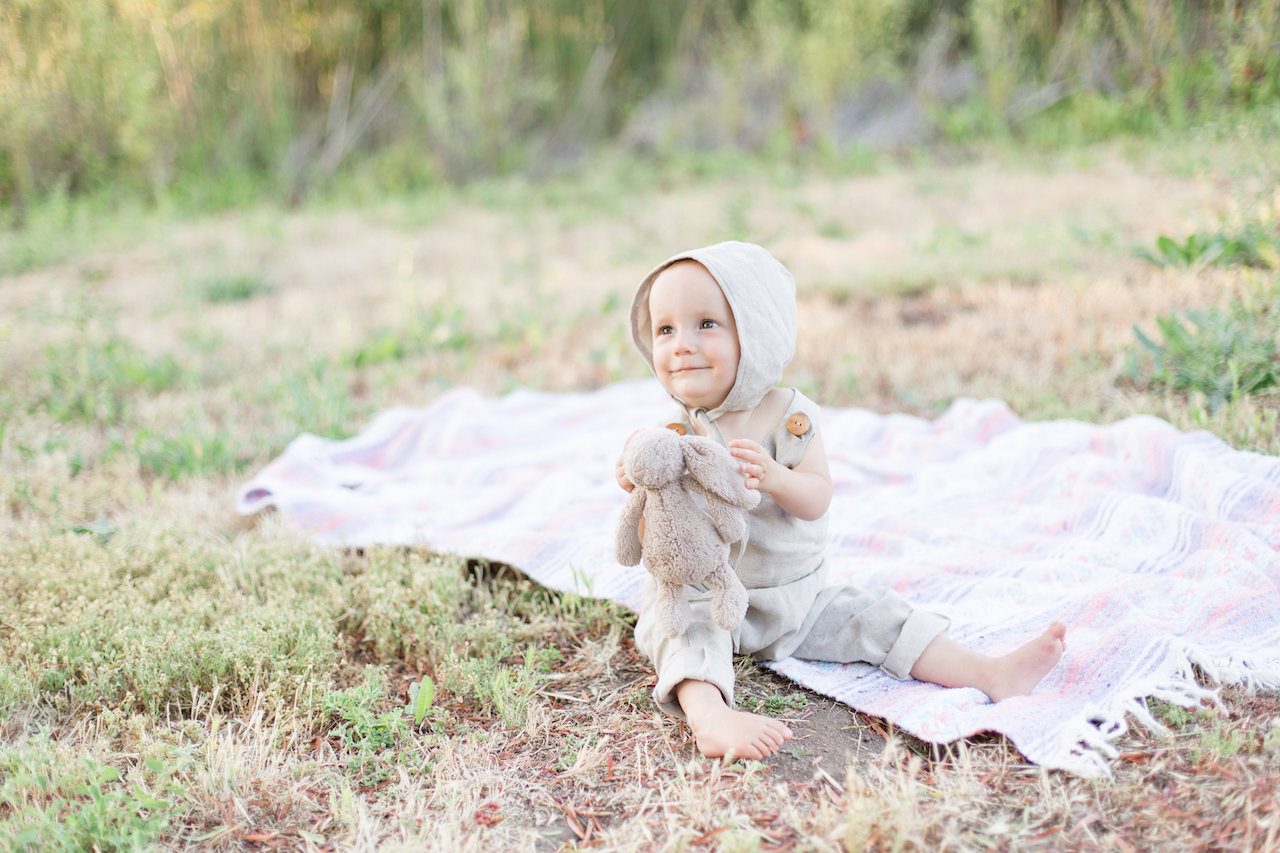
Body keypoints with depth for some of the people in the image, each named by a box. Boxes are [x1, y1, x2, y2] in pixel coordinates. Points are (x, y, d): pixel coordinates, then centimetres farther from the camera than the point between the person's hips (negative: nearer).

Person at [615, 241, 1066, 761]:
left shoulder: (789, 416, -7)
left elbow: (817, 500, -16)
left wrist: (775, 478, -37)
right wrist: (639, 490, -33)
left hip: (796, 596, 2)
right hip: (701, 596, -2)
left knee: (877, 616, -5)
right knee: (687, 632, -32)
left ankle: (989, 674, -6)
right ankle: (710, 718, -56)